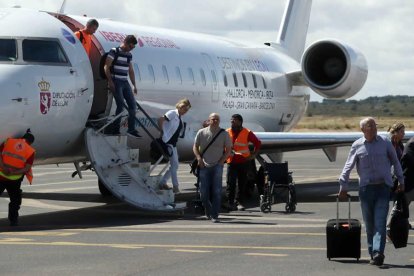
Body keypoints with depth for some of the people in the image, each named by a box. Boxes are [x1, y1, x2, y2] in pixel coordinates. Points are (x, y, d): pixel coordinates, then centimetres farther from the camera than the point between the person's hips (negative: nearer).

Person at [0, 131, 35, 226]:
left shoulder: (8, 141, 5)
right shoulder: (30, 151, 0)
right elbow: (27, 168, -8)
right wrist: (13, 173, -14)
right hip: (15, 180, -1)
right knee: (15, 201, 17)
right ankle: (13, 221, 18)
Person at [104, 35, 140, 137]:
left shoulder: (129, 55, 15)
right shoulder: (114, 51, -6)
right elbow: (106, 67, -10)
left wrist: (134, 85, 18)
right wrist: (110, 81, -16)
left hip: (125, 83, 7)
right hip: (116, 82, -7)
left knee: (133, 105, 4)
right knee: (121, 105, -15)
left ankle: (131, 129, 12)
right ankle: (115, 129, -7)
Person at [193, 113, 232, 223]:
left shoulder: (224, 134, 1)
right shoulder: (201, 133, 4)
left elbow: (228, 150, 5)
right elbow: (195, 147, 11)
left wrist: (221, 161, -6)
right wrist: (199, 158, -5)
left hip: (217, 166, -1)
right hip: (204, 166, 2)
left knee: (216, 191, -9)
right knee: (204, 192, 2)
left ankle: (214, 216, -7)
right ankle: (208, 212, 23)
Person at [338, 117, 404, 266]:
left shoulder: (385, 143, 5)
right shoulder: (357, 146, 4)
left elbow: (395, 162, 16)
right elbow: (348, 167, 8)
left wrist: (401, 180, 17)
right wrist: (343, 186, 5)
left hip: (383, 187, -1)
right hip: (366, 188, 1)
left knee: (380, 223, -12)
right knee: (369, 224, 6)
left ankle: (378, 253, -22)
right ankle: (373, 253, 16)